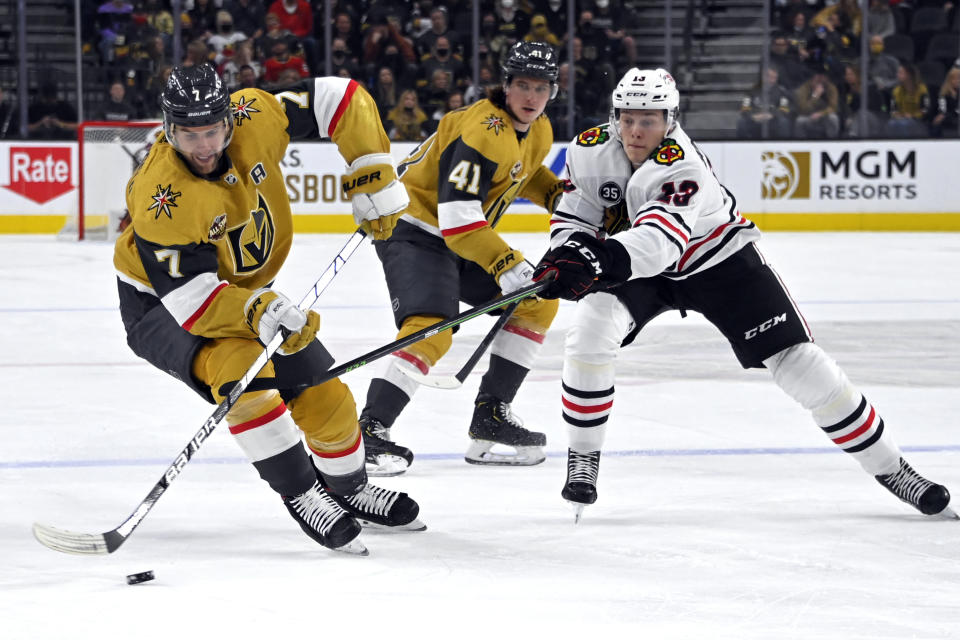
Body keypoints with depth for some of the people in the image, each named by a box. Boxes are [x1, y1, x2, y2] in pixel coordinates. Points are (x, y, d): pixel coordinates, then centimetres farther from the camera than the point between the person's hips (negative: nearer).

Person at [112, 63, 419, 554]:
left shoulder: (252, 118, -22)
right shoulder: (160, 196, -34)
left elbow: (339, 98, -11)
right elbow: (187, 293, -36)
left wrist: (375, 179, -15)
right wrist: (255, 312, -50)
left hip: (247, 290, 6)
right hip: (161, 302, -6)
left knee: (324, 393, 5)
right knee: (238, 364, -34)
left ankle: (350, 489, 34)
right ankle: (301, 495, -22)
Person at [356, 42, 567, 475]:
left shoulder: (538, 132, 5)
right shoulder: (483, 133, -26)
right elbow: (457, 218, -32)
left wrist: (560, 196, 12)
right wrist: (506, 265, -36)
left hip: (468, 238, 10)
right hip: (415, 231, -10)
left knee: (538, 303, 10)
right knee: (432, 330, -29)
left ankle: (491, 415, 14)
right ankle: (370, 431, -27)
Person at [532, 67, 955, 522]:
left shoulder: (683, 166, -36)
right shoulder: (590, 151, -17)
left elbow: (660, 235, -52)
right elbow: (574, 215, -3)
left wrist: (610, 257, -72)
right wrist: (567, 255, -27)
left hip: (719, 260, -4)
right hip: (635, 267, 4)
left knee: (795, 359, -10)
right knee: (590, 331, -25)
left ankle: (889, 467, 2)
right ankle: (582, 459, -6)